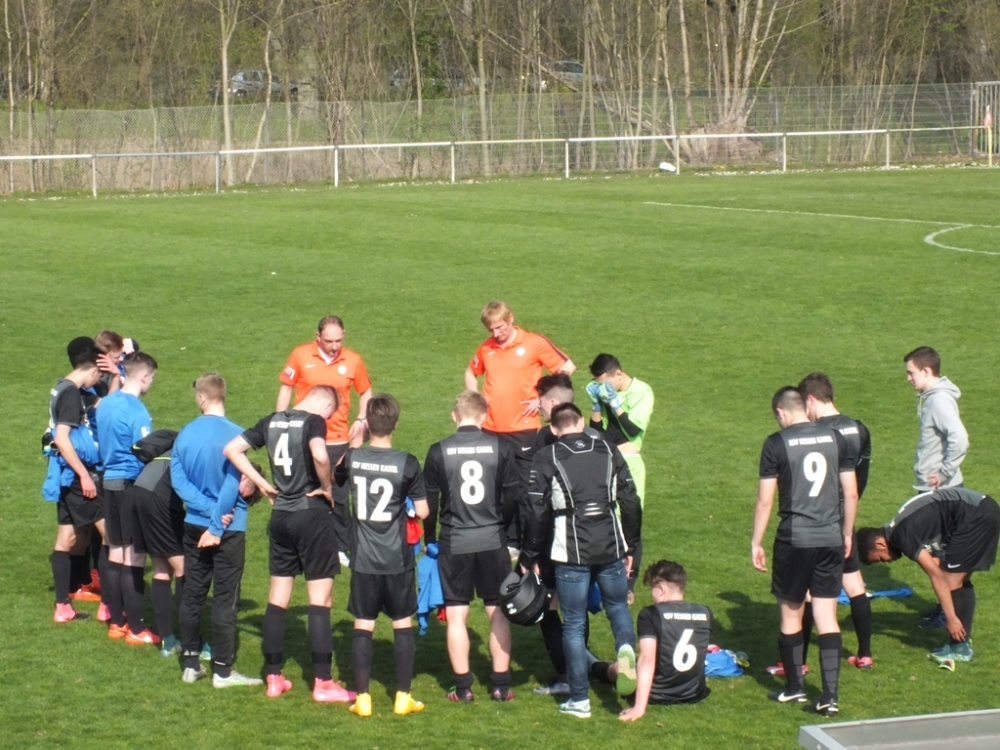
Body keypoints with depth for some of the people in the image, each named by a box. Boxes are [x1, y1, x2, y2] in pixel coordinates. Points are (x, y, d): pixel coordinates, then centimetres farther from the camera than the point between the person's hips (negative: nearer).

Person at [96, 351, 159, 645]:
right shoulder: (137, 410, -17)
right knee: (135, 557, -3)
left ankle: (116, 622, 20)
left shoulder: (105, 404, 8)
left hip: (110, 481, 8)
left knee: (116, 552, 14)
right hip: (133, 484, -8)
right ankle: (136, 629, 0)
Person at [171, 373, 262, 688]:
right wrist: (218, 524, -13)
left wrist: (209, 509, -11)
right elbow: (232, 485, -19)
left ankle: (190, 664, 18)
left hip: (194, 525, 5)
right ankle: (222, 671, 3)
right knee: (225, 600, 1)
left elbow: (178, 479, -5)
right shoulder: (235, 435, -15)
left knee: (192, 595, 13)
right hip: (229, 529, -5)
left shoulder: (185, 434, 0)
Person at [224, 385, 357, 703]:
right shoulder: (314, 421, -11)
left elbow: (232, 449, 9)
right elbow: (319, 455, -31)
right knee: (320, 599, -1)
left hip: (280, 516, 6)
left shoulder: (271, 421, 8)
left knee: (277, 597, 13)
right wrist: (327, 487, -14)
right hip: (312, 513, -6)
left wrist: (262, 483, 9)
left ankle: (274, 678, 17)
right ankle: (322, 683, -1)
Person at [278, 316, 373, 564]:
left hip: (338, 440, 0)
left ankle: (342, 547, 17)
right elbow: (286, 388, 3)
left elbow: (365, 392, 11)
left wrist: (361, 420, -3)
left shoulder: (353, 360, -3)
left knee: (341, 496, 3)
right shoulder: (300, 355, -6)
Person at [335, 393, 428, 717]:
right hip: (398, 562, -1)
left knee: (363, 627, 7)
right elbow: (422, 511, -8)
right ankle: (403, 697, 10)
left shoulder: (352, 458, -5)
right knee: (403, 626, 9)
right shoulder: (407, 463, -11)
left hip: (363, 560, 1)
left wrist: (354, 444, 21)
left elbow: (335, 478, 18)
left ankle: (362, 699, 6)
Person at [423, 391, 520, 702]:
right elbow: (513, 498, -1)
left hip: (453, 544, -1)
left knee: (456, 615, 6)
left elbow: (429, 502, 0)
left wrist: (429, 539, 13)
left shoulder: (439, 452, -5)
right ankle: (501, 685, 11)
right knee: (498, 612, 10)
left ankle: (462, 687, 7)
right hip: (493, 541, 1)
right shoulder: (500, 447, -4)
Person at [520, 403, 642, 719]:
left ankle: (579, 700, 8)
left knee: (573, 624, 7)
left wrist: (529, 558, 7)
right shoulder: (608, 451, 6)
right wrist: (629, 547, 19)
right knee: (618, 606, 23)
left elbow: (537, 513, -3)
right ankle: (626, 649, -9)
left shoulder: (546, 459, -2)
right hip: (610, 549, 2)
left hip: (571, 554, -2)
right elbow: (631, 503, 8)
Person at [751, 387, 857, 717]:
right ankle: (830, 695, -3)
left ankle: (794, 688, 22)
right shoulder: (835, 438, 5)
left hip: (794, 540, -3)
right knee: (827, 617, 4)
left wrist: (756, 543, 4)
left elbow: (765, 500, -6)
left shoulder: (776, 444, -6)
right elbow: (851, 493, 8)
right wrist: (846, 533, 21)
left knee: (790, 614, 12)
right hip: (831, 539, 3)